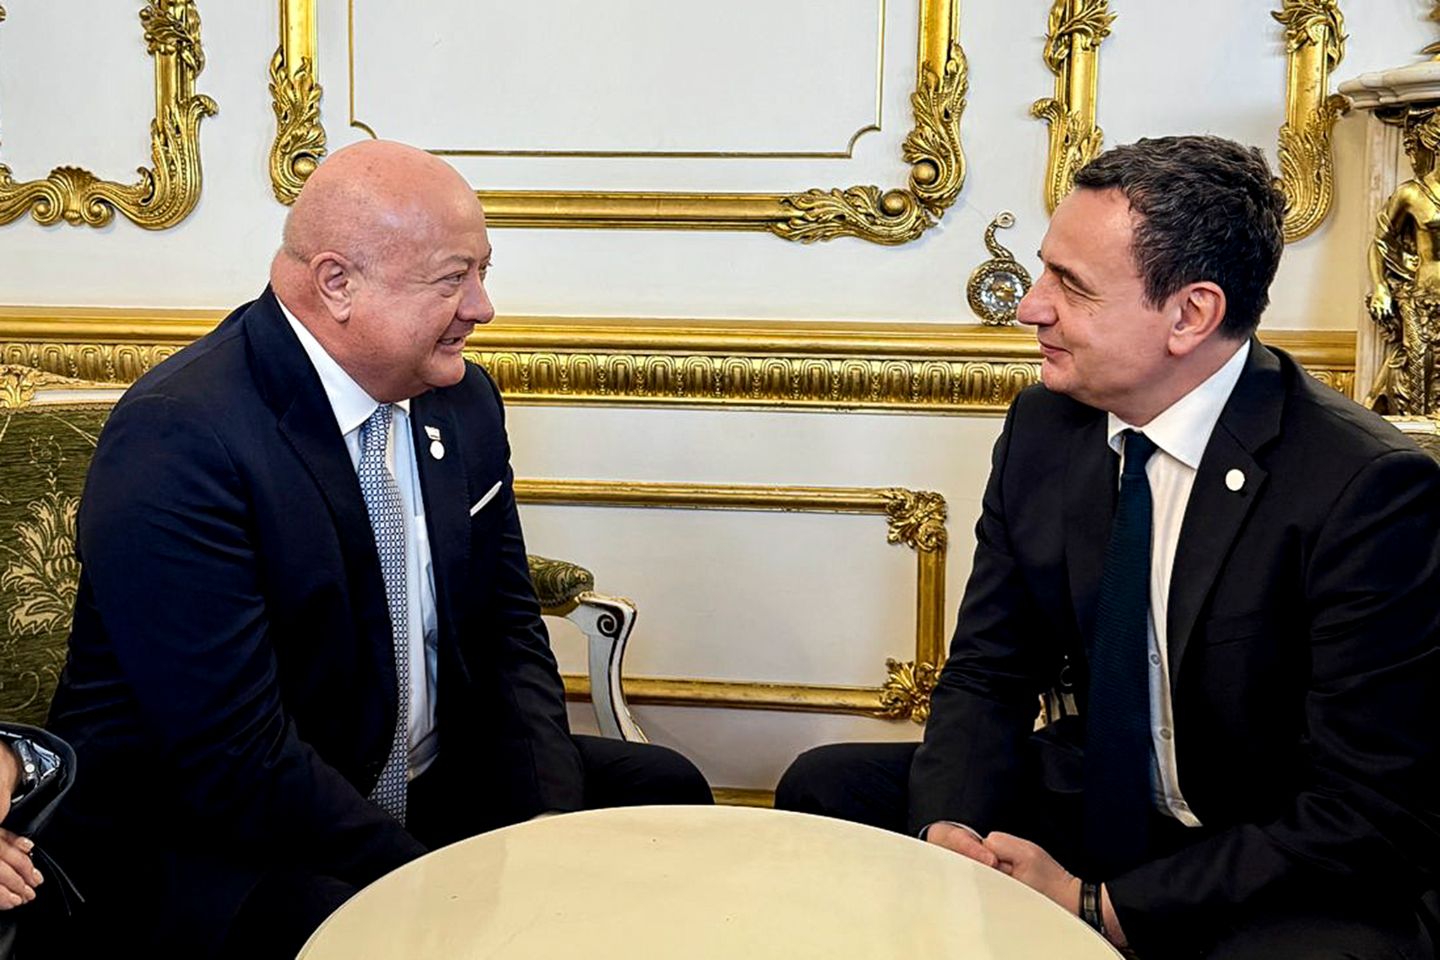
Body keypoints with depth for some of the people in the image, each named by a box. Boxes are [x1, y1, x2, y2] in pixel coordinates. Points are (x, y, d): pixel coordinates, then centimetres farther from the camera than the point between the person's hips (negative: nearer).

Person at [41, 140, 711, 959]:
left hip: (421, 781, 8)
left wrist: (547, 836, -9)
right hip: (199, 837, -7)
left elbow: (506, 631, 6)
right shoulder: (178, 441, -23)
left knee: (663, 791, -1)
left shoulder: (462, 399, 1)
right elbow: (237, 760, -26)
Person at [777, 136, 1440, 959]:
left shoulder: (1370, 488, -22)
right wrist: (949, 831, -18)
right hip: (1097, 800, 6)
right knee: (825, 786, -6)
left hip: (1293, 890, -5)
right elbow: (988, 673, 2)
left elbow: (1371, 819, -21)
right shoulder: (1045, 425, -4)